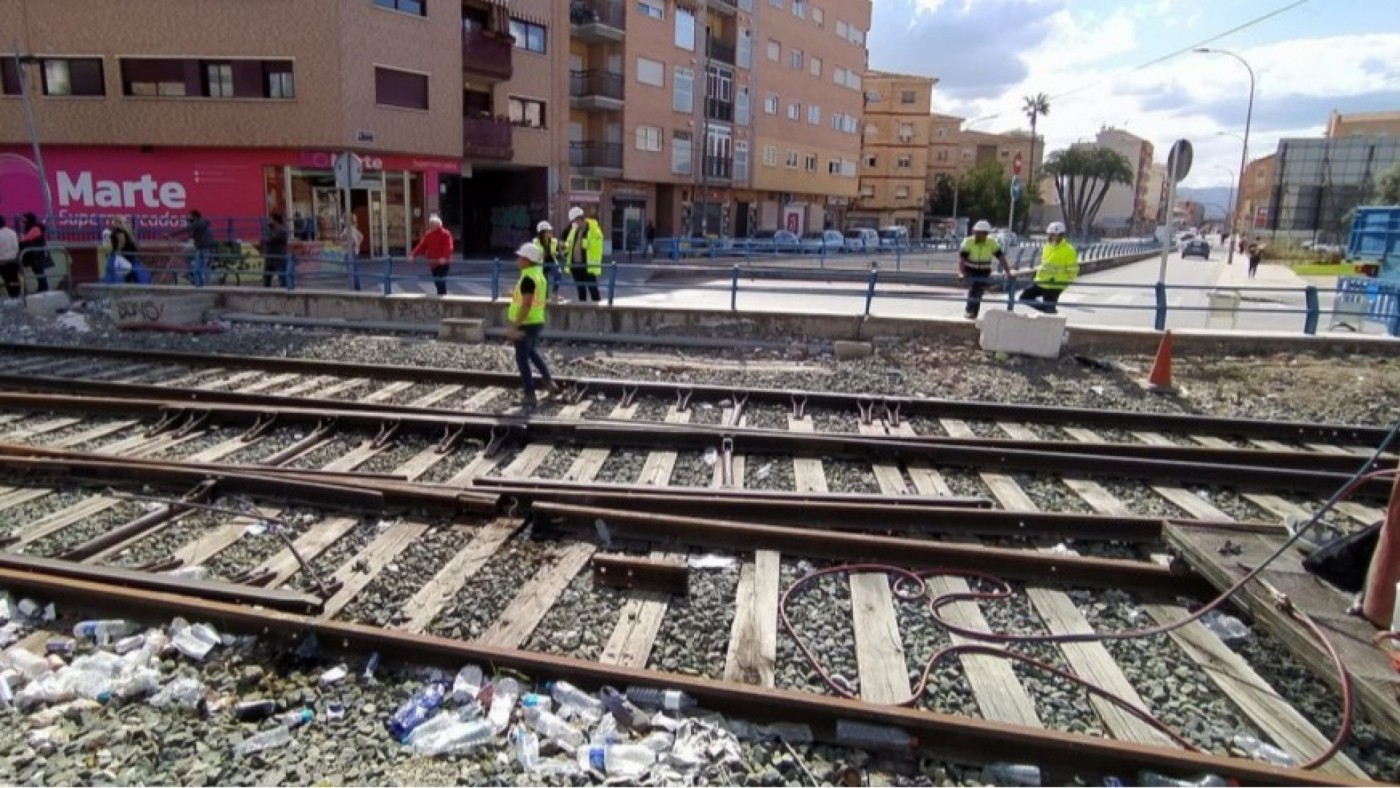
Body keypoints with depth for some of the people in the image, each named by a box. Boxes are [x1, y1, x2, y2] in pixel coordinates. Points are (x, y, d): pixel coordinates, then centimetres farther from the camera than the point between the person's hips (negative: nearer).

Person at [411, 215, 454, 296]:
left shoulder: (445, 234, -8)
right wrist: (413, 254, -7)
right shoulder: (428, 235, 12)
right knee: (436, 282, 12)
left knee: (441, 282, -12)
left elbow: (448, 248, -20)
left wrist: (444, 257, -36)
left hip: (443, 263, -7)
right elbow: (422, 246, 7)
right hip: (433, 263, 7)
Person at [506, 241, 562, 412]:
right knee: (532, 352, 29)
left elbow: (526, 304, -27)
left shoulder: (528, 278, -20)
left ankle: (530, 396, 0)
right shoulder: (539, 275, 10)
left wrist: (514, 326, -25)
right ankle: (549, 380, 37)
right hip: (537, 322, 10)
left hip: (526, 324, -10)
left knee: (522, 359, -2)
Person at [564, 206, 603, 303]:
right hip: (575, 264, 7)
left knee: (592, 288, -5)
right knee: (580, 288, 14)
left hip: (588, 266, -7)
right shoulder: (574, 230, 13)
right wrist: (565, 246, 1)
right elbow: (569, 243, 22)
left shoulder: (594, 231, -9)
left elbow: (597, 249, -12)